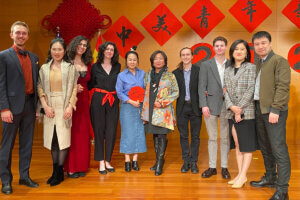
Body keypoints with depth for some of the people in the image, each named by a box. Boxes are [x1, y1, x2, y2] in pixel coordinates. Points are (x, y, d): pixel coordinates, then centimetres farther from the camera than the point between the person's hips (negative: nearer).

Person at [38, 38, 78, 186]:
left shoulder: (70, 67, 2)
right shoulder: (44, 68, 10)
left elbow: (74, 88, -3)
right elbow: (40, 87, 6)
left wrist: (70, 106, -13)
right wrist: (45, 106, -6)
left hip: (64, 106, -3)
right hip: (50, 107, 3)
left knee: (63, 137, -4)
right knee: (52, 138, 6)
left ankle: (59, 172, 7)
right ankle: (55, 170, 17)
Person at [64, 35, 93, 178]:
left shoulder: (87, 64, 12)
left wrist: (82, 88, 2)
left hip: (83, 101, 5)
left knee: (83, 133, 7)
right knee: (71, 133, -3)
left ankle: (81, 166, 17)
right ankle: (70, 167, 7)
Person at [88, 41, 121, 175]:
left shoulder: (117, 66, 11)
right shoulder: (95, 67, 5)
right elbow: (91, 84, 6)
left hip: (113, 101, 2)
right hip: (98, 100, -2)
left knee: (111, 131, 2)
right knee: (99, 130, 1)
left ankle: (108, 161, 14)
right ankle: (101, 162, 10)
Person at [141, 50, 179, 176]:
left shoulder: (170, 76, 0)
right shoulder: (148, 75, 11)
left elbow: (176, 92, 0)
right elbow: (145, 91, 16)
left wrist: (163, 102, -11)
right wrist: (144, 108, 8)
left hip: (163, 110, -4)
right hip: (150, 110, 4)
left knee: (161, 135, -7)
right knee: (155, 135, 8)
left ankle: (159, 163, 1)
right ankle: (159, 160, 20)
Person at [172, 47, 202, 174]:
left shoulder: (198, 71, -1)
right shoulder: (176, 73, 6)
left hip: (195, 107, -2)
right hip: (182, 107, 2)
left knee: (195, 136, 5)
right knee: (183, 135, 8)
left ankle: (194, 162, 16)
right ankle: (186, 161, 20)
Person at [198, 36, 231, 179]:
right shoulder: (206, 65, 5)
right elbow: (202, 87, 1)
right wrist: (204, 105, -8)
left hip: (227, 105, 1)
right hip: (211, 105, -1)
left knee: (225, 138, 6)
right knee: (212, 138, 6)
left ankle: (224, 167, 17)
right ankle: (212, 167, 16)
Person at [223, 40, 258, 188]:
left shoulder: (251, 67, 0)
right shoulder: (228, 70, 14)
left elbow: (251, 89, -8)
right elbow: (226, 91, 7)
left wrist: (240, 108, -13)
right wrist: (231, 106, -10)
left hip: (247, 112, -5)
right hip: (231, 112, 5)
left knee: (246, 145, -1)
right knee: (237, 144, 8)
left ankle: (243, 175, 4)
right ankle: (240, 174, 15)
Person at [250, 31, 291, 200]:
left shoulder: (280, 61, -5)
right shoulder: (257, 63, 17)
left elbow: (283, 87, -13)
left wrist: (275, 110, -19)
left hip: (274, 110, -8)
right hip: (259, 109, 8)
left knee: (278, 149, -8)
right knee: (265, 147, 15)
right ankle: (270, 178, 30)